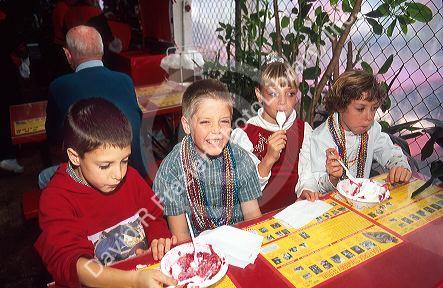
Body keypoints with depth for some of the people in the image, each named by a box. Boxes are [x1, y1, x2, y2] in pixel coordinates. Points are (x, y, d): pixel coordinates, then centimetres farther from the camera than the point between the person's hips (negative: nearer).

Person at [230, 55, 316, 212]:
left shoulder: (304, 130, 5)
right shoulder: (243, 135, -10)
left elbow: (306, 173, 10)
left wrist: (305, 190, -10)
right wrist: (269, 159, -23)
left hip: (293, 210, 5)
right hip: (258, 214, -5)